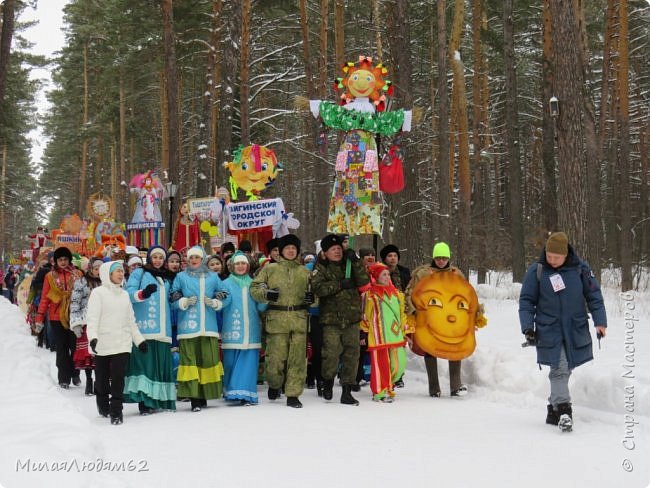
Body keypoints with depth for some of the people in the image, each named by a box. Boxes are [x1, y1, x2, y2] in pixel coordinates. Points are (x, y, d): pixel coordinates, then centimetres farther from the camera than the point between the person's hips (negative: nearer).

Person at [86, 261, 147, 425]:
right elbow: (92, 318, -12)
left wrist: (139, 339, 16)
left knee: (118, 378, -8)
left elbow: (131, 320, 20)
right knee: (102, 378, 9)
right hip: (103, 344, -3)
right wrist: (93, 337, -25)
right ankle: (103, 406, 30)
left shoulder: (124, 294, 14)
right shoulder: (98, 292, -3)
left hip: (122, 343, 3)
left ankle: (116, 411, -4)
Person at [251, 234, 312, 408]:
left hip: (299, 318, 2)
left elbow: (314, 291, 19)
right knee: (276, 357, -2)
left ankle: (293, 395, 6)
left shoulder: (304, 271, 15)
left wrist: (312, 297, -4)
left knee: (298, 358, -2)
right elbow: (254, 288, 9)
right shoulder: (269, 269, 9)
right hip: (276, 318, -2)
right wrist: (265, 294, -11)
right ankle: (274, 385, 27)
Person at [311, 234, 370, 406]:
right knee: (331, 354, -10)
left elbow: (364, 281, -3)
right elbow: (318, 288, -14)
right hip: (331, 319, -3)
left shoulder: (350, 266, 12)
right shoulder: (321, 268, 3)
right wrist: (340, 284, -18)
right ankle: (328, 382, 18)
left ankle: (347, 391, 10)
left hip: (352, 319, 3)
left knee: (351, 354, 2)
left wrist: (355, 261, -13)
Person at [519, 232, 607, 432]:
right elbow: (526, 301, 1)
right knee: (559, 370, -13)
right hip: (549, 331, -2)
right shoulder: (536, 271, -4)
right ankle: (563, 409, -15)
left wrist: (600, 321, -4)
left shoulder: (580, 268, -2)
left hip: (576, 330, 2)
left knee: (565, 370, 8)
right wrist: (527, 327, -8)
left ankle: (554, 409, 20)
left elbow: (594, 295, 4)